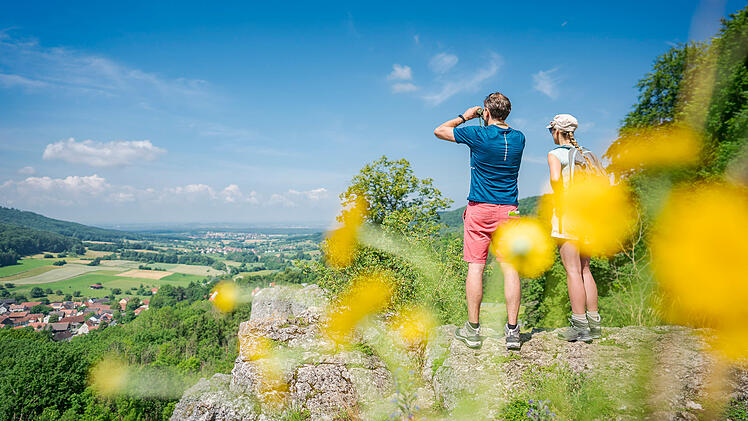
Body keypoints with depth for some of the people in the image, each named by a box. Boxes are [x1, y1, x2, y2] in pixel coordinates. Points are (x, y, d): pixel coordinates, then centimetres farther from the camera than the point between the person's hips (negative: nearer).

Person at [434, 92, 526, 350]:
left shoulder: (478, 134, -8)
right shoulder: (518, 138, 4)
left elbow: (439, 130, 5)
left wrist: (465, 116, 15)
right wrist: (496, 121, 28)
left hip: (479, 210, -3)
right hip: (509, 211, 3)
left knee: (475, 267, 2)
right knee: (509, 268, 3)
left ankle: (472, 330, 8)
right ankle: (512, 331, 4)